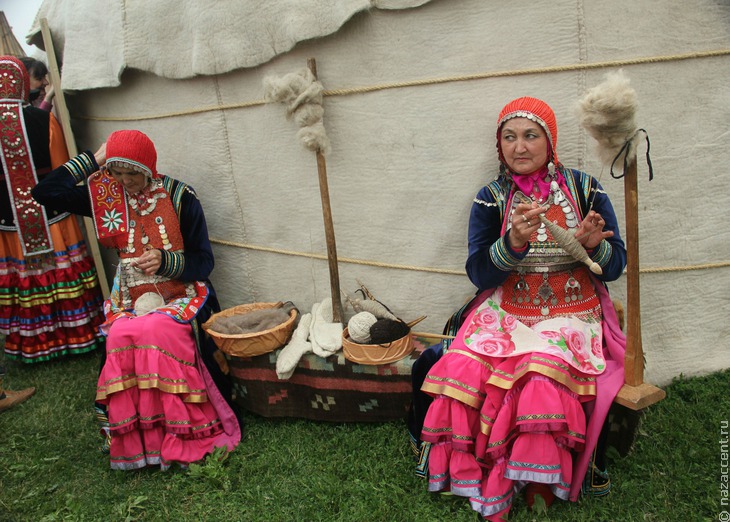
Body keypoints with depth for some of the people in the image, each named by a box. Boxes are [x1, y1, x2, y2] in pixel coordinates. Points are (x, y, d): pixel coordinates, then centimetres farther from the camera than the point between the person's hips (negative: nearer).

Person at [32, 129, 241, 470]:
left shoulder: (180, 197, -4)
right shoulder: (107, 195, 6)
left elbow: (204, 260, -2)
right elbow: (44, 193, -1)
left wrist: (165, 261, -21)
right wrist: (93, 159, -1)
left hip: (180, 295, -3)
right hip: (133, 298, 3)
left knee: (159, 331, -33)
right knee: (120, 336, -28)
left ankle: (182, 436, -20)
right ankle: (136, 439, -15)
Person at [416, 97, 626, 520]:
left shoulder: (585, 188, 3)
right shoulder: (491, 199, 3)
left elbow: (615, 266, 3)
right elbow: (479, 273, -6)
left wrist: (594, 245, -20)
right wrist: (514, 242, -24)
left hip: (572, 314, -1)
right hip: (506, 311, 1)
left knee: (543, 376, -30)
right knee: (462, 369, -25)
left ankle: (534, 482, -6)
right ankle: (472, 475, -4)